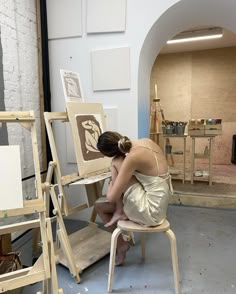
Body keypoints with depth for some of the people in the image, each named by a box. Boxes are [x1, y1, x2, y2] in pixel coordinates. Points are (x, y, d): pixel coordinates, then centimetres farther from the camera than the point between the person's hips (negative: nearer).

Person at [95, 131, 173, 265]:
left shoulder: (132, 157, -25)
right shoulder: (146, 141, -2)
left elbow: (112, 197, -22)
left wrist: (112, 184, 1)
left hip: (150, 211, -8)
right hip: (158, 203, 8)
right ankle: (121, 244, 19)